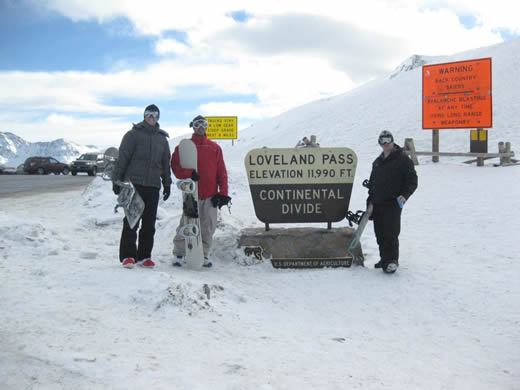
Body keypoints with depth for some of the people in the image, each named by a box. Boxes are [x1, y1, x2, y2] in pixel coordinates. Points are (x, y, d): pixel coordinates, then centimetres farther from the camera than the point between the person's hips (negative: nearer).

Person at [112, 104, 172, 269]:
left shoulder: (162, 138, 16)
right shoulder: (133, 134, 2)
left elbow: (166, 163, 22)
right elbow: (122, 158, 0)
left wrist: (167, 184, 18)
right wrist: (117, 180, -4)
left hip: (153, 187, 4)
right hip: (133, 184, -4)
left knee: (149, 224, 5)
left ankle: (144, 256, 12)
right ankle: (128, 255, -3)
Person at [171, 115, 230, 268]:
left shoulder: (214, 148, 13)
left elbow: (222, 172, 11)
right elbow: (175, 166, -1)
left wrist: (223, 193, 4)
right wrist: (189, 173, -19)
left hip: (211, 195, 3)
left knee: (208, 227, 4)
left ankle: (204, 255, 14)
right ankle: (178, 254, 9)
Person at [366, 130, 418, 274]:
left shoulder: (402, 159, -2)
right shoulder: (377, 162, 19)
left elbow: (412, 180, -5)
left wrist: (405, 195, -19)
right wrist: (370, 200, 23)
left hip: (393, 204, -7)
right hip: (377, 204, 7)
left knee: (390, 233, -11)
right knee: (380, 234, 8)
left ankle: (392, 261, -5)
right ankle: (385, 259, 19)